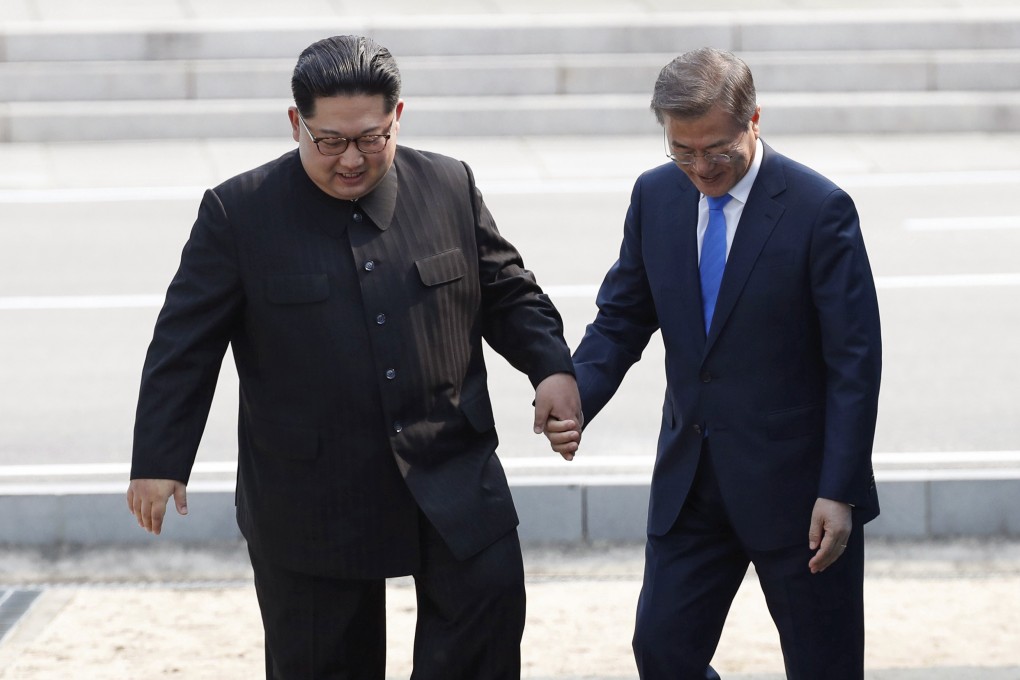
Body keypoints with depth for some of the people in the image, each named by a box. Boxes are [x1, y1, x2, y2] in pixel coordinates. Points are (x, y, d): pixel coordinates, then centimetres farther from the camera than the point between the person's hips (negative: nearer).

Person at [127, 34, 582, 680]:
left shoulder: (450, 187, 4)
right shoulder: (239, 212, -4)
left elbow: (509, 293, 13)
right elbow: (185, 344, -3)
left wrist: (552, 366, -4)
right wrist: (158, 460, -6)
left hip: (450, 470, 2)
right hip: (311, 495, -2)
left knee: (490, 594, -15)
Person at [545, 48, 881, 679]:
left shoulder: (820, 209, -13)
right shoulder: (656, 196, 2)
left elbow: (855, 360, -12)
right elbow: (622, 318, 10)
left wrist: (839, 491, -16)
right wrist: (576, 399, -11)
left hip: (794, 482, -5)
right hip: (691, 480, 5)